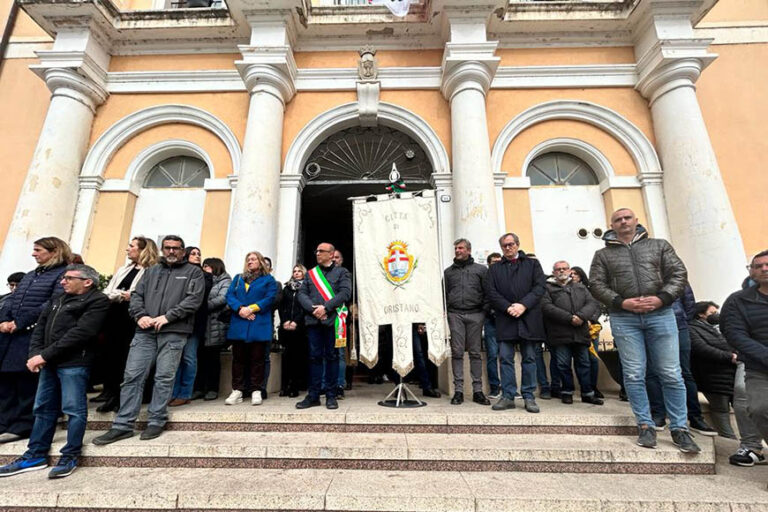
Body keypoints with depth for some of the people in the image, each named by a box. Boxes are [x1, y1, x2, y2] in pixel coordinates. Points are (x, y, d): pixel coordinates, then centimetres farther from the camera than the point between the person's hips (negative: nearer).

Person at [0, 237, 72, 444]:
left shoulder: (63, 274, -6)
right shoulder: (30, 275, 22)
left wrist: (19, 322, -13)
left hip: (33, 335, -8)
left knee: (27, 381, -3)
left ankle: (22, 426, 8)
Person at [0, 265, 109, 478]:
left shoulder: (97, 301, -8)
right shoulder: (58, 300, 20)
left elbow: (80, 333, -16)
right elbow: (40, 327, 15)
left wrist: (45, 355, -13)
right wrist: (35, 354, -2)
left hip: (74, 363, -8)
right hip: (50, 362, 8)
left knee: (74, 410, -2)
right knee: (43, 408, 16)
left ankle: (70, 457, 10)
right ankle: (36, 455, 29)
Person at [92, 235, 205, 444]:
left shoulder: (193, 272, 6)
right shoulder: (151, 271, 21)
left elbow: (194, 299, -7)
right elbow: (137, 295, 14)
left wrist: (167, 317, -14)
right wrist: (140, 315, -5)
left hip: (173, 333, -4)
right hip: (145, 331, 4)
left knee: (164, 378, 1)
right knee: (132, 376, 3)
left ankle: (156, 422, 14)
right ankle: (123, 425, 14)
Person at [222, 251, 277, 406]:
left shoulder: (268, 279, 8)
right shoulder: (238, 278, 20)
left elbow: (270, 298, -5)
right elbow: (230, 295, 6)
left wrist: (251, 309, -15)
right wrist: (240, 308, -13)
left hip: (259, 325, -3)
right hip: (238, 324, 3)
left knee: (257, 358, 1)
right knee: (238, 358, 6)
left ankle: (256, 391, 8)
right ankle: (237, 390, 14)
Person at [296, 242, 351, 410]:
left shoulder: (341, 272, 7)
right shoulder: (310, 273, 18)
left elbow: (345, 293, -7)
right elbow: (302, 294, 8)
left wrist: (325, 307, -15)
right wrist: (313, 308, -10)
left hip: (332, 320, -3)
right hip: (313, 320, 3)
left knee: (332, 357, 3)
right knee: (315, 357, 6)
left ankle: (331, 395, 13)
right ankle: (313, 395, 15)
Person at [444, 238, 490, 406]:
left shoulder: (481, 269, 11)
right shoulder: (448, 271, 16)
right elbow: (444, 294, 15)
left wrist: (485, 311, -4)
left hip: (475, 314, -1)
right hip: (455, 315, 1)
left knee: (475, 352, 3)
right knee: (457, 352, 0)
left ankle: (477, 390, 10)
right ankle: (458, 390, 6)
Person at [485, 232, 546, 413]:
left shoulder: (533, 264, 13)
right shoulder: (494, 268, 16)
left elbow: (539, 287, 0)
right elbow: (491, 292, 4)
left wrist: (523, 305, -13)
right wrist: (508, 307, -10)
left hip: (529, 317, 0)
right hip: (505, 319, 1)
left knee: (529, 358, 4)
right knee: (506, 358, 0)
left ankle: (529, 397, 13)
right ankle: (508, 396, 8)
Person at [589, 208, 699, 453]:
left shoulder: (659, 245, 12)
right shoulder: (603, 254, 9)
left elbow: (679, 273, 5)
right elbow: (596, 285, 2)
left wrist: (661, 298, -11)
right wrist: (621, 302, -12)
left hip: (660, 314, 1)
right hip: (624, 318, 0)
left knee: (671, 375, 3)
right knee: (634, 375, 2)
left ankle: (680, 429, 16)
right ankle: (645, 426, 13)